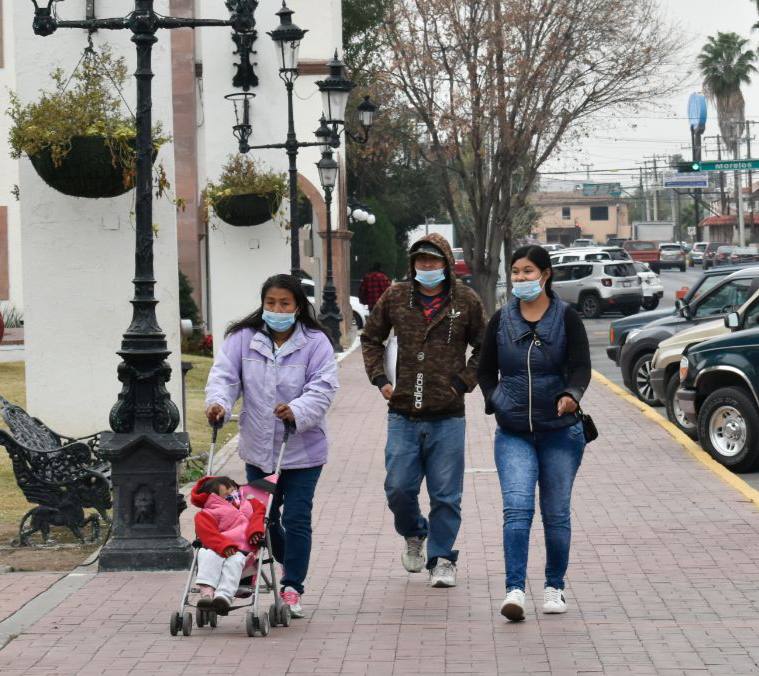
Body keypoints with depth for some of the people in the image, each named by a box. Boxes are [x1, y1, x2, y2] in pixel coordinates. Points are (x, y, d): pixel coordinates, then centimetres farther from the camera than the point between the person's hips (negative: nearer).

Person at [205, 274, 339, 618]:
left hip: (302, 450, -3)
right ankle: (291, 563, 39)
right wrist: (218, 403, -27)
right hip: (258, 448, 4)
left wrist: (297, 412, -34)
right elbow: (224, 375, -6)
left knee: (296, 519, -4)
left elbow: (322, 389, -15)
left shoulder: (315, 343, -7)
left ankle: (292, 588, 5)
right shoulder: (243, 338, 1)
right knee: (263, 518, 13)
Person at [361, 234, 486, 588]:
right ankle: (413, 534, 31)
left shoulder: (466, 301, 1)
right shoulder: (395, 297, 5)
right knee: (398, 488, 1)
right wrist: (380, 378, 8)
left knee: (446, 494, 1)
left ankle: (442, 558, 15)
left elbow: (484, 347, 11)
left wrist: (464, 382, 0)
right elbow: (371, 338, 19)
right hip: (403, 415, 2)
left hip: (447, 417, -1)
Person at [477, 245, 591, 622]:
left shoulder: (566, 318, -2)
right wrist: (495, 401, 0)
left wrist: (571, 395, -31)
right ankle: (514, 590, -19)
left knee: (556, 514, 6)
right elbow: (485, 371, 16)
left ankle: (554, 587, 21)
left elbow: (581, 366, -11)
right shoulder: (501, 320, 6)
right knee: (516, 508, -14)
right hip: (513, 434, 1)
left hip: (560, 432, -1)